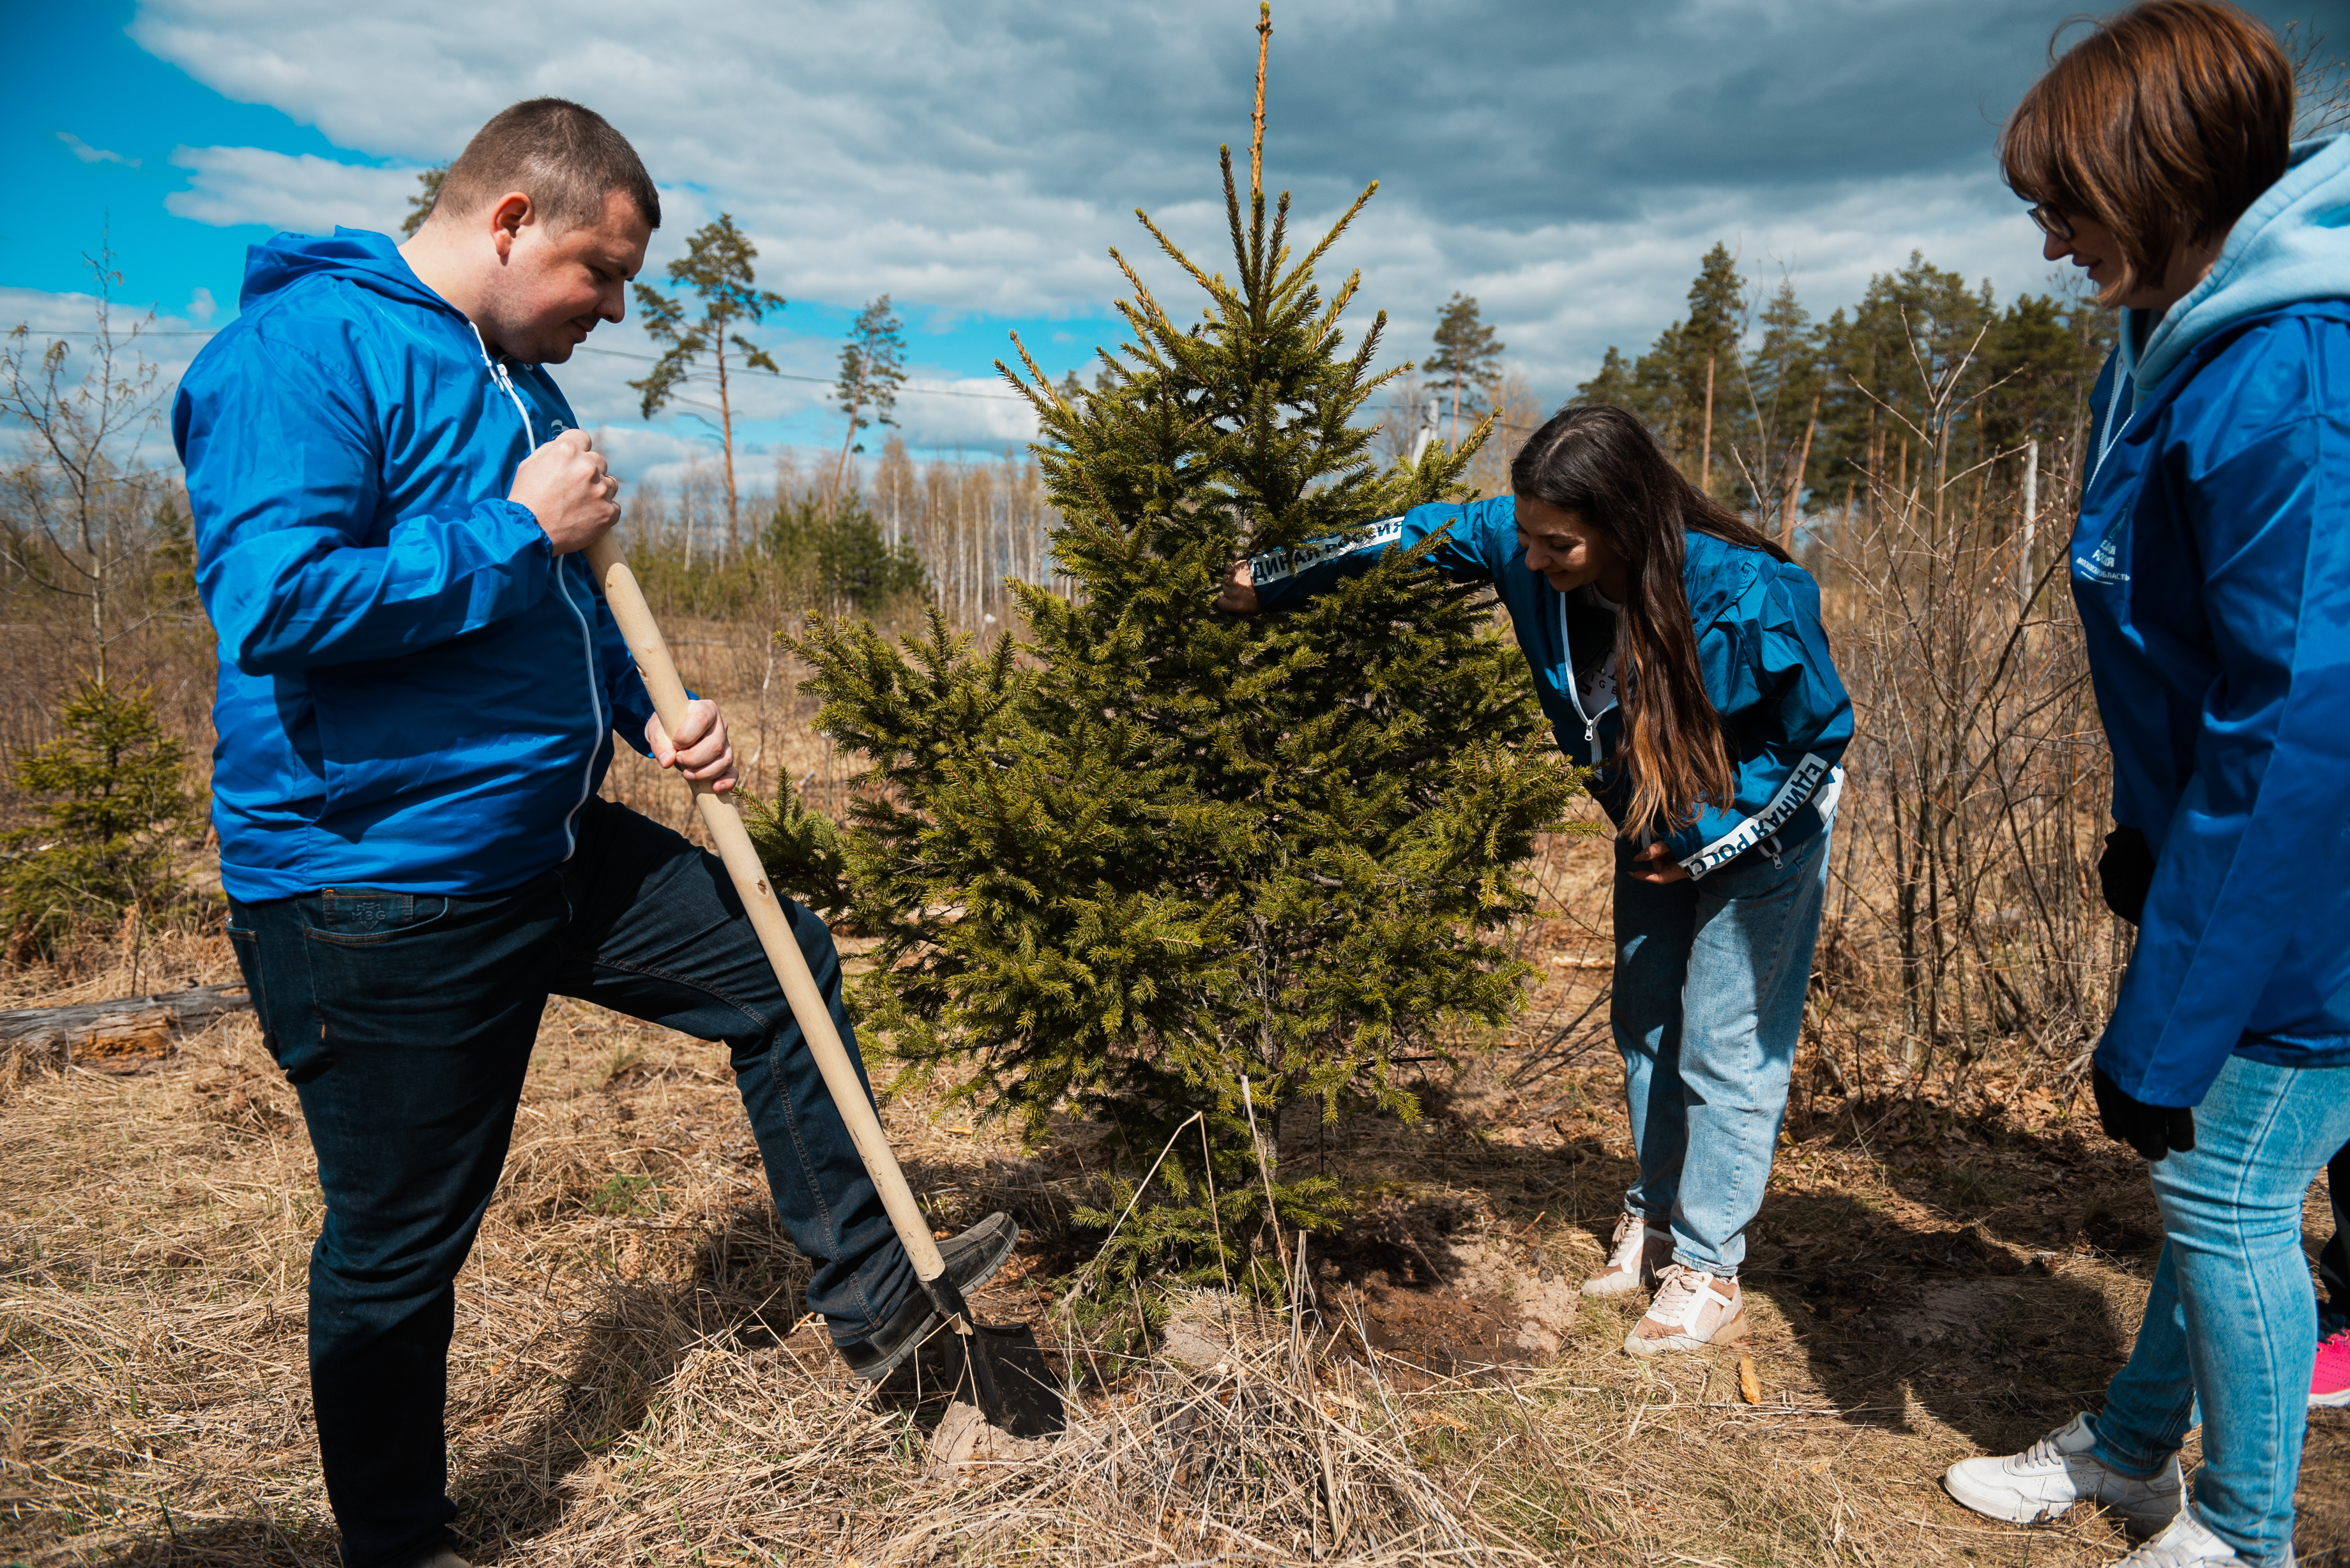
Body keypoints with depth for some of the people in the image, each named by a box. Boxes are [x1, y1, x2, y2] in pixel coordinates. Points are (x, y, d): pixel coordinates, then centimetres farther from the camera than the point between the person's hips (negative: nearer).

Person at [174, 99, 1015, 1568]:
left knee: (784, 967, 11)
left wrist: (653, 715, 5)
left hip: (552, 844, 9)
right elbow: (273, 603, -29)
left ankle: (873, 1290, 25)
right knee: (400, 1249, 6)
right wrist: (521, 534, -20)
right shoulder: (305, 348, -17)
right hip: (377, 888, -9)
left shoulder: (517, 379, 12)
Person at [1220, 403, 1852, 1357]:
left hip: (1765, 835, -6)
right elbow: (1412, 534, -6)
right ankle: (1655, 1217, 36)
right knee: (1645, 1024, 16)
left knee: (1727, 1047, -1)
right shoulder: (1517, 544, -24)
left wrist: (1717, 848, -19)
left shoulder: (1748, 598, -36)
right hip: (1654, 832, 6)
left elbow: (1821, 733, -19)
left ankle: (1708, 1276, 14)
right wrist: (1272, 580, -2)